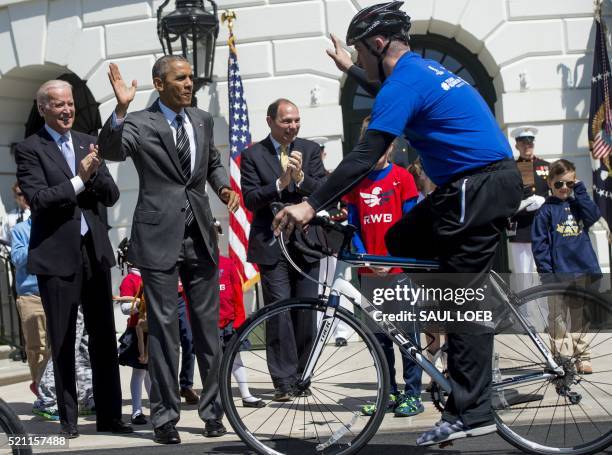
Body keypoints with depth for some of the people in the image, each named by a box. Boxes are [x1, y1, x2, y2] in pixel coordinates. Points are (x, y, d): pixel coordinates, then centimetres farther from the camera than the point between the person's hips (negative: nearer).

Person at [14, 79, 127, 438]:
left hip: (95, 251, 4)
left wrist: (95, 173, -11)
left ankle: (110, 415, 14)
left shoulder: (88, 143, 12)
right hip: (57, 256, -4)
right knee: (63, 342, 3)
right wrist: (78, 180, -19)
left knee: (105, 337, 7)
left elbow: (112, 195, 8)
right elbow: (38, 199, -13)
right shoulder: (30, 149, -2)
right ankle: (68, 419, 12)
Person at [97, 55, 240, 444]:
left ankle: (214, 410, 17)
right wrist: (120, 110, -38)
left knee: (208, 324, 8)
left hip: (200, 236, 4)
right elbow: (112, 150, -23)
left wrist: (225, 187, 5)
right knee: (163, 327, 1)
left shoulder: (203, 120, 11)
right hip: (160, 237, -4)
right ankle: (165, 416, 9)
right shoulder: (139, 123, -5)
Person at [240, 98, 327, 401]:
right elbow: (251, 200, -6)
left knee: (306, 312, 5)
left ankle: (302, 376, 17)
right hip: (272, 243, -2)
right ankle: (284, 381, -1)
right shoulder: (252, 155, 2)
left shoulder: (310, 150, 8)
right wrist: (280, 183, -20)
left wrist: (300, 177, -18)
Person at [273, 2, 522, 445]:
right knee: (399, 241, 16)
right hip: (492, 180, 10)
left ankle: (471, 412, -4)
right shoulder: (423, 69, 16)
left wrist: (311, 205, -23)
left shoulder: (404, 82, -14)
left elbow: (365, 156, -22)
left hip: (479, 187, -10)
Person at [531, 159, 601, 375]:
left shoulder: (577, 205, 12)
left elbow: (593, 216, -8)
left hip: (582, 271, 4)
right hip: (558, 273, -4)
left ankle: (582, 356, 19)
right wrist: (545, 272, -13)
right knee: (558, 317, -2)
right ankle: (561, 357, 4)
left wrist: (580, 191, -5)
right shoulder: (546, 210, -1)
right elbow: (539, 243, -5)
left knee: (580, 316, 11)